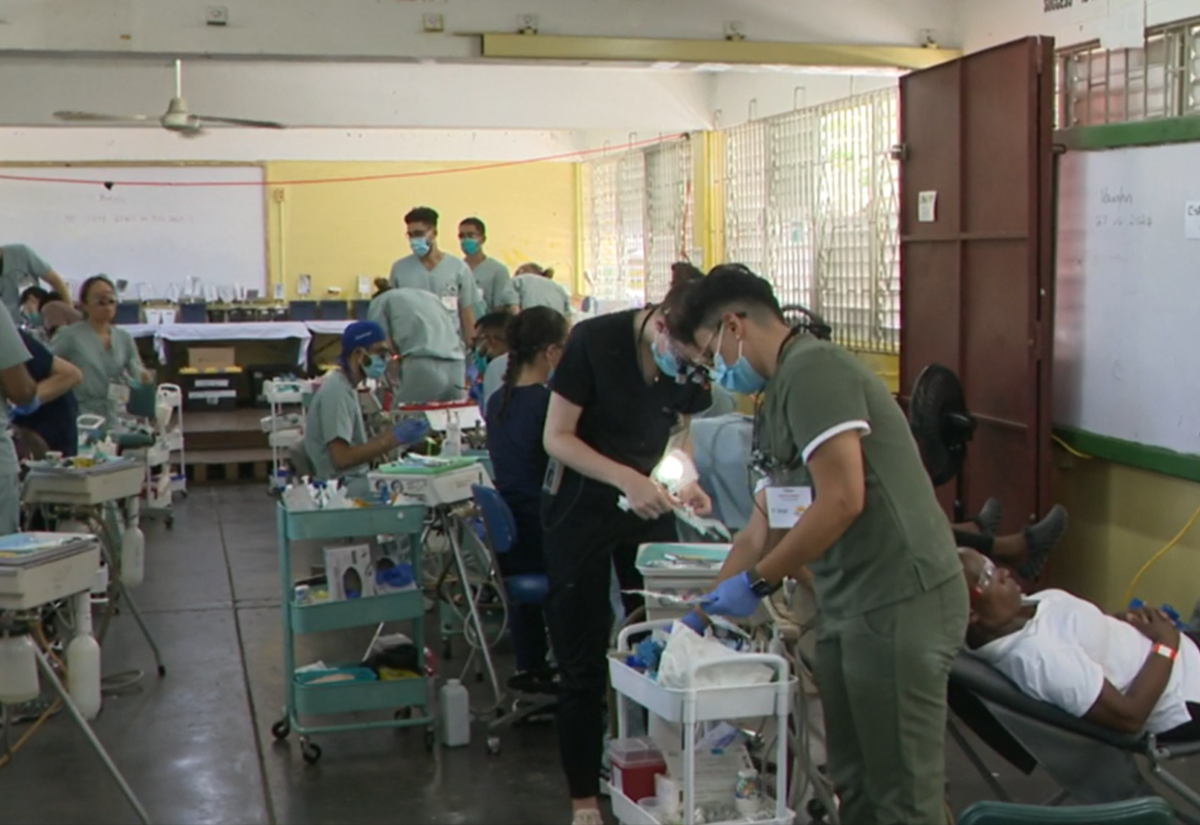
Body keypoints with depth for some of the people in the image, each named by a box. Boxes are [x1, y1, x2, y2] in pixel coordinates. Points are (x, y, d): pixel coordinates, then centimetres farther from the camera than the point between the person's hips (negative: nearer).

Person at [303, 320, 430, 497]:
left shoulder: (346, 385, 14)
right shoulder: (336, 391, -16)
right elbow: (341, 458, -23)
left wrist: (395, 435, 5)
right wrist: (394, 438, -21)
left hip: (355, 479, 9)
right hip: (342, 488, -9)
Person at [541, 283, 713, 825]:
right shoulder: (593, 342, -21)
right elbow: (556, 436, -17)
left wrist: (687, 482, -12)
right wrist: (626, 479, -30)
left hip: (648, 506, 4)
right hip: (580, 508, -4)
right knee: (583, 662, 0)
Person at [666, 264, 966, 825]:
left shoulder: (814, 370, -13)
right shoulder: (777, 400, 18)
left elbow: (842, 500, -22)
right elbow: (763, 531, 21)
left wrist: (756, 582, -13)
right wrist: (697, 619, 22)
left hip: (901, 602, -10)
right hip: (848, 606, 10)